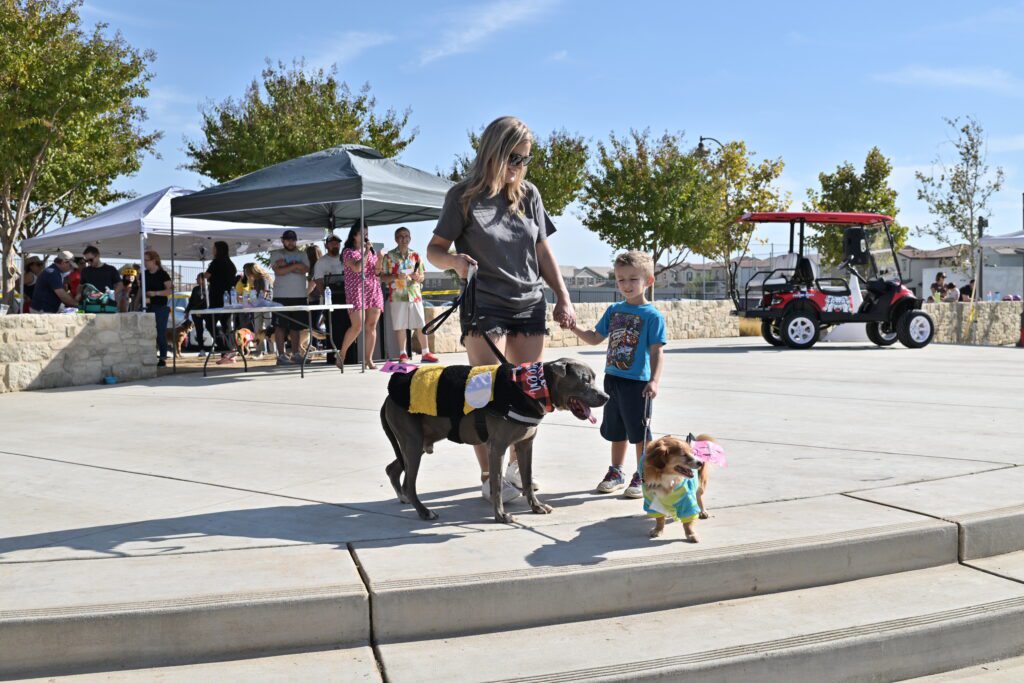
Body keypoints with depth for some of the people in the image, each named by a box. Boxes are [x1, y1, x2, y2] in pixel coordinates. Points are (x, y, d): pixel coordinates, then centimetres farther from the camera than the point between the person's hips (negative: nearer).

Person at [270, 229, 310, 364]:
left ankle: (295, 354, 15)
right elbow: (278, 271, -10)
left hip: (299, 295, 3)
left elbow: (306, 269, -4)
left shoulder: (302, 254, 15)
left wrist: (286, 265, -10)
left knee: (296, 326, 8)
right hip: (281, 296, -3)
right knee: (280, 326, -4)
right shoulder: (276, 254, 5)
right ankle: (281, 355, -1)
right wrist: (295, 266, -10)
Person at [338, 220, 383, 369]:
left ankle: (369, 359, 2)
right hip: (356, 291, -5)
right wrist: (366, 252, -10)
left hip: (374, 290, 5)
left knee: (372, 326, -1)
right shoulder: (348, 252, 1)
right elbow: (357, 268, -15)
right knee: (357, 326, -13)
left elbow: (377, 270, 16)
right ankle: (341, 354, 5)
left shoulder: (371, 251, 18)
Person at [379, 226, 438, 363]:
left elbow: (423, 276, 14)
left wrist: (418, 277, -9)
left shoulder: (415, 256, 11)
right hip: (397, 296, -2)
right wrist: (396, 276, -16)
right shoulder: (389, 256, 3)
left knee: (421, 325, 1)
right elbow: (383, 277, 1)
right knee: (400, 326, 0)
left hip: (415, 294, 2)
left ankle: (426, 353, 8)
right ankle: (403, 354, 10)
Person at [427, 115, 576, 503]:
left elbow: (543, 252, 13)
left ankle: (518, 464, 27)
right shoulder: (464, 196, -4)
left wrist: (563, 298, 7)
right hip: (484, 306, -4)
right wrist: (454, 260, -25)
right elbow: (434, 249, -2)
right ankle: (489, 476, 4)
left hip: (530, 304, 5)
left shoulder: (529, 194, 8)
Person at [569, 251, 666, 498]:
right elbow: (595, 338, 16)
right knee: (616, 430, 17)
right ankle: (617, 473, 31)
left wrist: (654, 381, -22)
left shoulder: (653, 316, -8)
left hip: (637, 382, -6)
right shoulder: (614, 310, 8)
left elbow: (656, 352, -12)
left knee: (639, 431, 2)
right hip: (612, 379, 6)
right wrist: (575, 328, 2)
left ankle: (642, 477, 14)